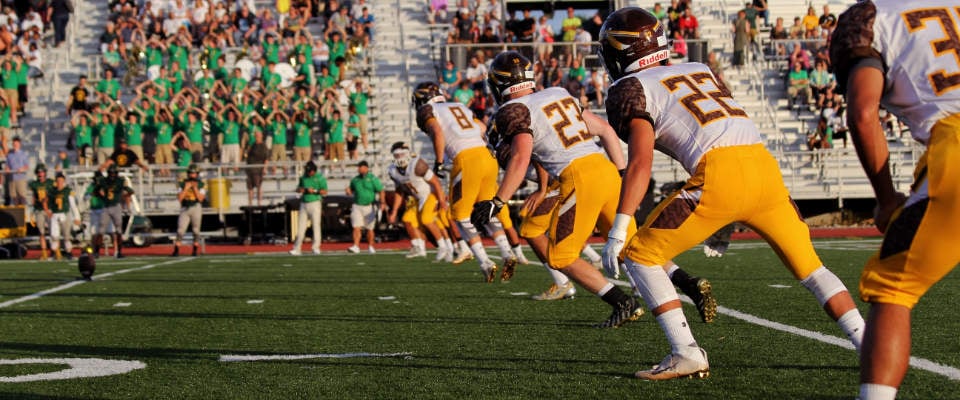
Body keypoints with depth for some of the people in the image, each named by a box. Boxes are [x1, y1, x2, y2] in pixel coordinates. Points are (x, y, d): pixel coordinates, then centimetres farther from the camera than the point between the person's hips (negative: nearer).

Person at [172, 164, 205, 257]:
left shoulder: (201, 185, 3)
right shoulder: (183, 184, 6)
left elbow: (201, 198, -7)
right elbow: (179, 198, -3)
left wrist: (195, 188, -13)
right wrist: (186, 188, -9)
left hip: (196, 208, -1)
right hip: (185, 209, 1)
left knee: (196, 230, 3)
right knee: (180, 230, -6)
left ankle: (195, 250, 12)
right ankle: (176, 250, -5)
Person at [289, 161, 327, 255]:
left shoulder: (320, 177, -2)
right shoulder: (303, 177, 13)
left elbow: (324, 191, -6)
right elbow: (298, 189, 16)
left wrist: (315, 191, -19)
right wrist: (304, 189, -5)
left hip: (315, 203, -4)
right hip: (304, 204, 4)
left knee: (316, 225, -5)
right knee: (301, 227, 2)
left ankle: (316, 247, -2)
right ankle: (296, 248, 3)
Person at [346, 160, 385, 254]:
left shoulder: (373, 179, -2)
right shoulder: (355, 180, 10)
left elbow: (381, 191, -5)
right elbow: (351, 190, 22)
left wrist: (382, 203, -18)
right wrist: (348, 191, -3)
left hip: (369, 207, -2)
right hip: (357, 206, 2)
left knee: (370, 229, 6)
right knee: (356, 227, -11)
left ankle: (370, 246, 21)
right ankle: (356, 246, -16)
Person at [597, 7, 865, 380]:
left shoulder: (631, 89, 9)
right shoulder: (699, 70, 30)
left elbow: (641, 162, -4)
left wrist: (619, 230, -6)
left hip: (720, 175, -6)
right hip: (765, 165, 6)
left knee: (641, 255, 6)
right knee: (809, 265, 19)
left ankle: (687, 353, -2)